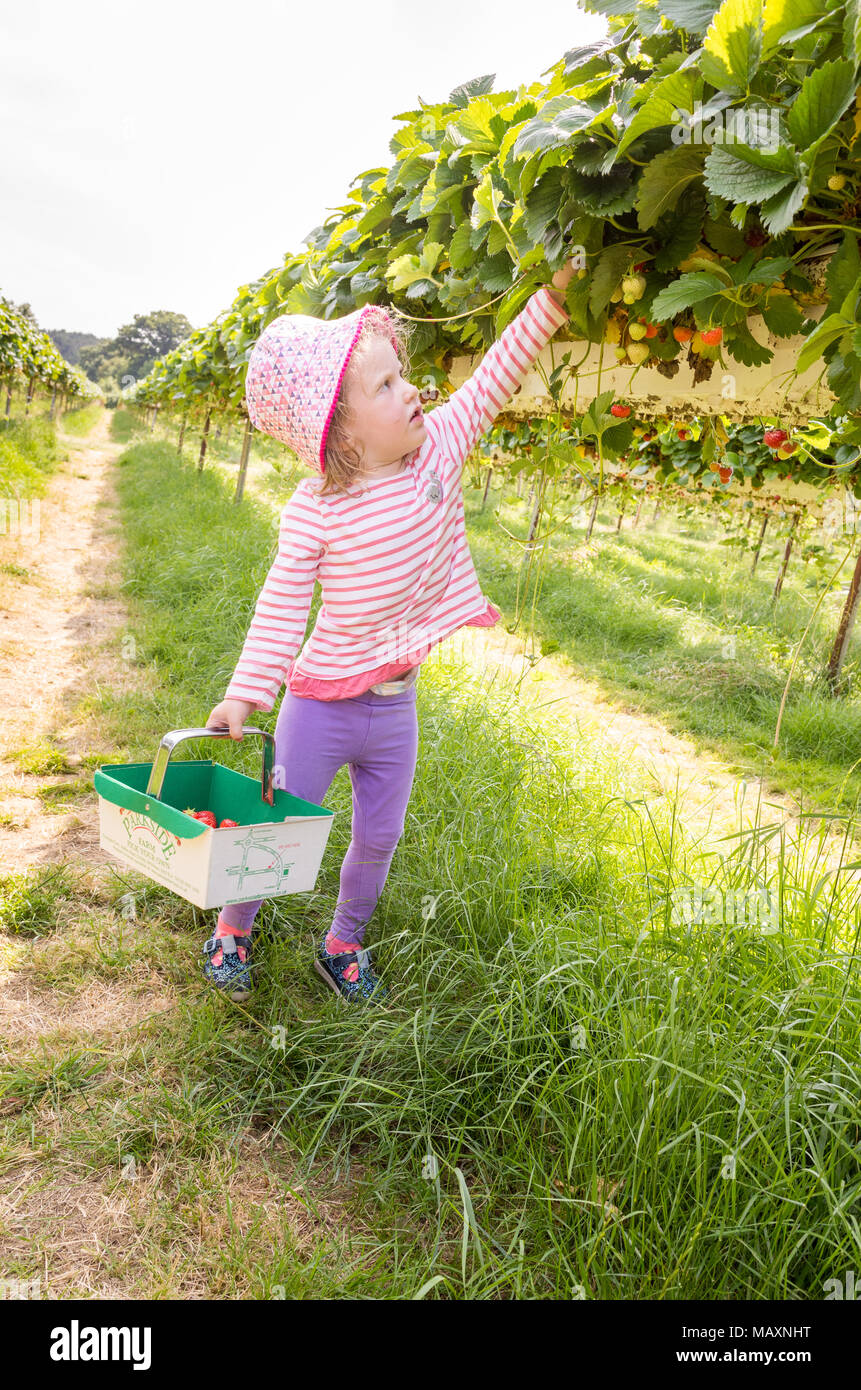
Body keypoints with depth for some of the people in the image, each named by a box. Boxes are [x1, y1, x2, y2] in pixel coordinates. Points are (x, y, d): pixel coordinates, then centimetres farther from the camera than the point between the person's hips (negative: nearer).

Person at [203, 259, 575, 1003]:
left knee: (379, 838, 18)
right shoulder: (314, 509, -19)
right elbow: (283, 605, -15)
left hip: (395, 705, 4)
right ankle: (232, 928, 39)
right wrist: (244, 695, -18)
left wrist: (554, 293, -11)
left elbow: (498, 373, -5)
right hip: (322, 704, -4)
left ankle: (343, 942, 42)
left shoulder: (440, 446, -8)